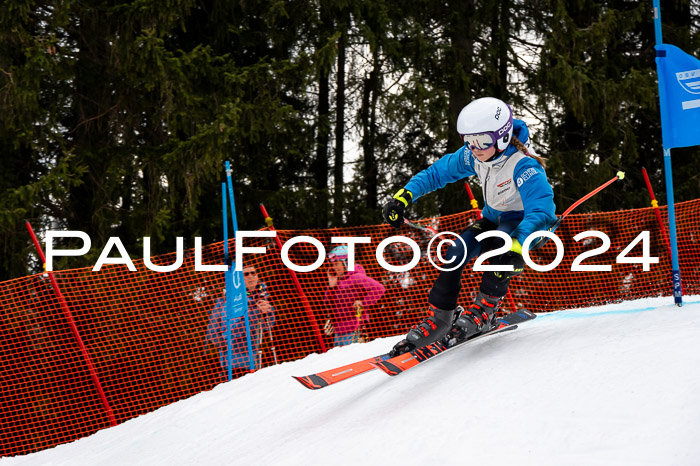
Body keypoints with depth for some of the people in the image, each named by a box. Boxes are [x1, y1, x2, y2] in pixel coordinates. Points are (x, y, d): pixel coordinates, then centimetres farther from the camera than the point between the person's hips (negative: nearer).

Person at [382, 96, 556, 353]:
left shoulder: (523, 166, -34)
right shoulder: (473, 156, -14)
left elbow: (542, 211, -45)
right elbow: (437, 172, 0)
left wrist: (518, 245, -59)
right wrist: (403, 197, -13)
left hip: (525, 224, -6)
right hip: (494, 219, 6)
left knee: (501, 246, -37)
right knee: (456, 253, -16)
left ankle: (485, 308, -22)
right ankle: (439, 317, -5)